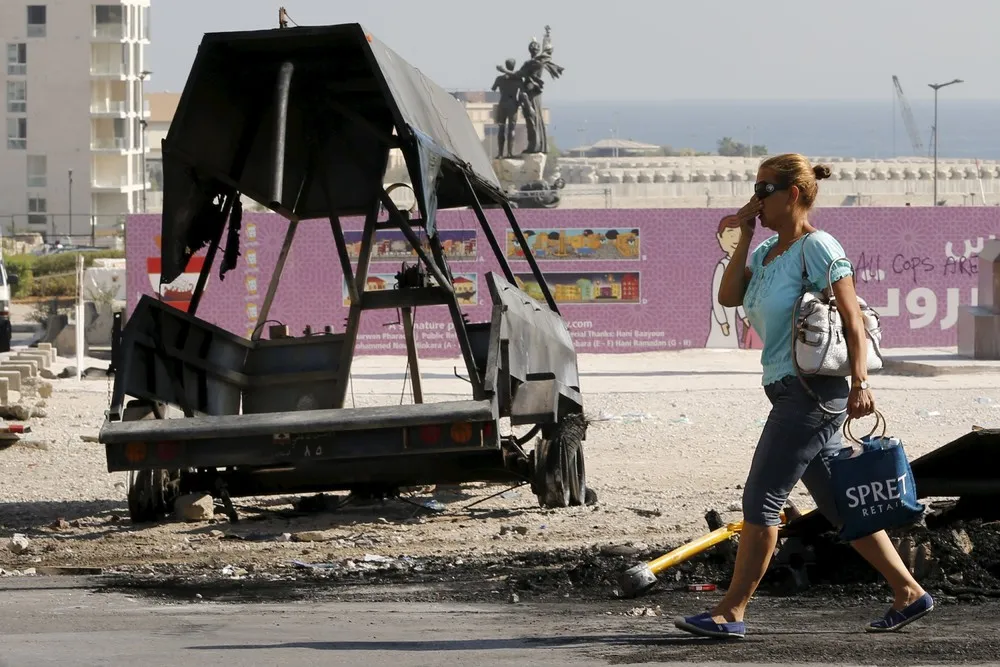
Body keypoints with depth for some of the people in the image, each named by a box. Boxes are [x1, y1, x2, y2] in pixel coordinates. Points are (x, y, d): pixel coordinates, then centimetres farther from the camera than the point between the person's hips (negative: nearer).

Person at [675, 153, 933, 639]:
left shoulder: (817, 248, -10)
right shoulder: (768, 252, 16)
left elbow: (853, 319, -14)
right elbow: (729, 296, 6)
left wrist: (859, 385, -21)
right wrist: (744, 235, 4)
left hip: (812, 393, -10)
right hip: (792, 393, 10)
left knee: (761, 500, -8)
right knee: (836, 504, 11)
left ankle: (730, 612, -5)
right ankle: (909, 593, 15)